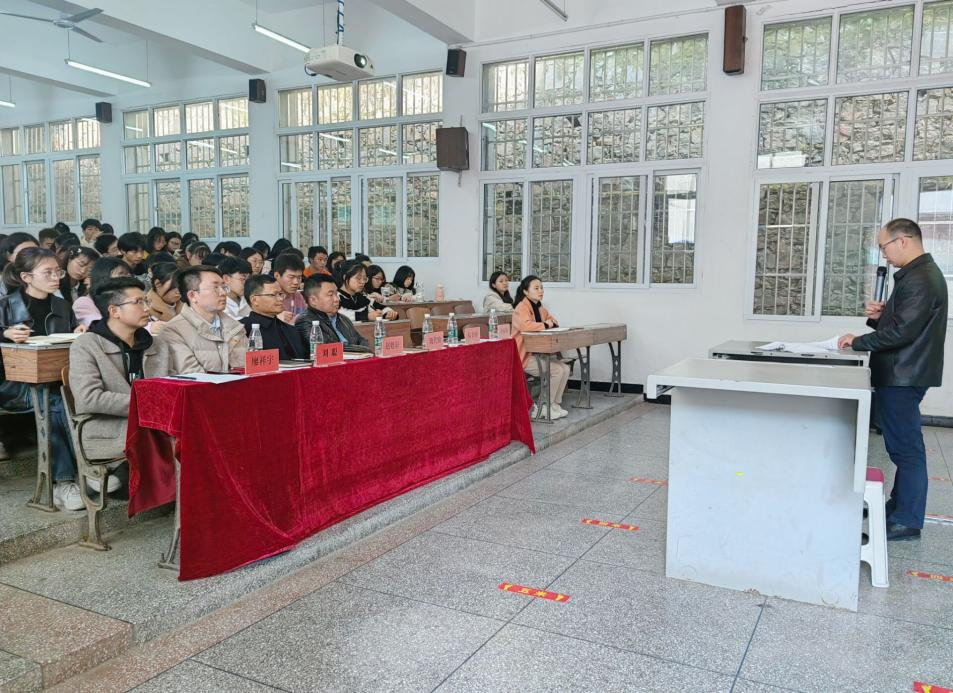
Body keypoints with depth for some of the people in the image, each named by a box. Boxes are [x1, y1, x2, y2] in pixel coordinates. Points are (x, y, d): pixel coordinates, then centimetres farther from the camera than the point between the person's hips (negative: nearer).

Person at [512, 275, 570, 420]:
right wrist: (545, 325, -18)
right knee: (557, 370, -18)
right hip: (524, 356, -9)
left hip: (538, 353, 9)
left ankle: (554, 404, 6)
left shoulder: (539, 307, 12)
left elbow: (552, 320, 28)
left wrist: (551, 322, 1)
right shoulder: (521, 308, -14)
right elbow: (525, 325, -35)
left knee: (565, 369, -3)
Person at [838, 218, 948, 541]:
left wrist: (858, 342, -13)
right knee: (902, 445, 18)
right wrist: (879, 316, 3)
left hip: (903, 377, -11)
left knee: (906, 448, -4)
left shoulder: (920, 279, -17)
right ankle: (899, 505, 30)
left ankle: (907, 522, 3)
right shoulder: (916, 274, 17)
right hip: (900, 373, 11)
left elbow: (902, 331, -23)